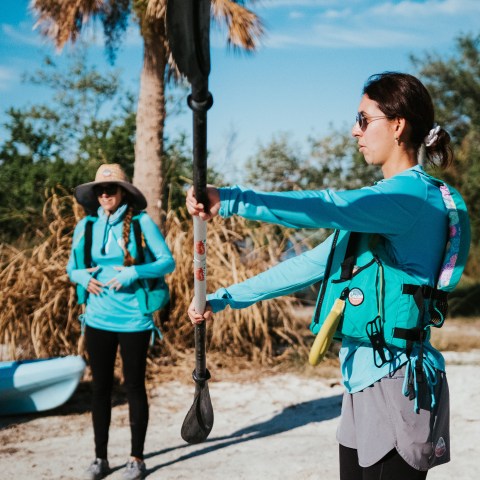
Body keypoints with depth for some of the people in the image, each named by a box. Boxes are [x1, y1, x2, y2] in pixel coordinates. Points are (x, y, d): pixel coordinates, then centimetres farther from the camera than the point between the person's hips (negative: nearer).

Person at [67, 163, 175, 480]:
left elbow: (168, 262, -6)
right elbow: (72, 267, 13)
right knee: (101, 387, 9)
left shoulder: (141, 222, -6)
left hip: (133, 319, -3)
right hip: (98, 319, 3)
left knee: (134, 386, 7)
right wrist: (82, 277, -10)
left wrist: (133, 273, -20)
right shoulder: (86, 226, 4)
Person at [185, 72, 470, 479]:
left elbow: (329, 208, -31)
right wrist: (225, 298, 15)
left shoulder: (415, 195, -13)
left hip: (396, 383, -9)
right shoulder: (383, 200, 17)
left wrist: (231, 200, -36)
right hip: (364, 381, 9)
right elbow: (314, 263, 18)